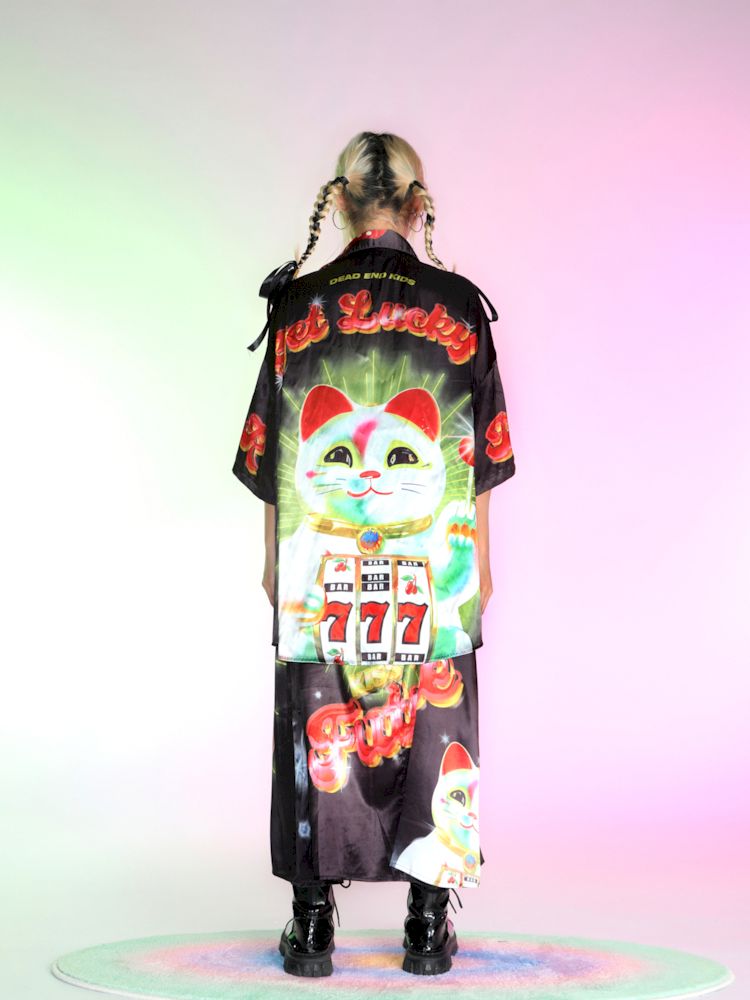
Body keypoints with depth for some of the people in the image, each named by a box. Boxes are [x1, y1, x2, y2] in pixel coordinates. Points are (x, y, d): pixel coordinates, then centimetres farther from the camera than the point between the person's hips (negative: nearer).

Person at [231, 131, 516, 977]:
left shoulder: (298, 305, -1)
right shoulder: (458, 305, -2)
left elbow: (270, 452, 2)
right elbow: (482, 451, 1)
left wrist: (274, 558, 12)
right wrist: (480, 557, 10)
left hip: (320, 560, 0)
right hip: (432, 563, 0)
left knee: (318, 726, 7)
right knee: (433, 725, 8)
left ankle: (312, 927, 12)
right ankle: (428, 928, 13)